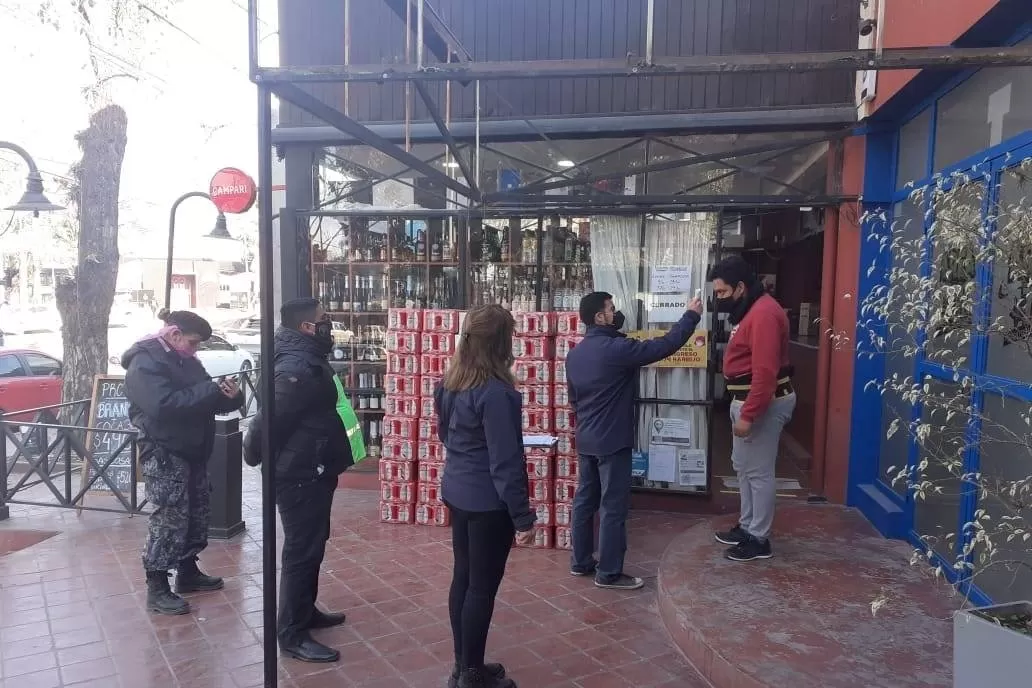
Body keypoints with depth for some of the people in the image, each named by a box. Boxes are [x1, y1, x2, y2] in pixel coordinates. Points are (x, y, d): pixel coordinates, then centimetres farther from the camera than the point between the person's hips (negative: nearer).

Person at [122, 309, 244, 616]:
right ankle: (157, 589, 4)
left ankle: (188, 573, 29)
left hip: (192, 451, 9)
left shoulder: (185, 361, 13)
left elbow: (204, 400, 16)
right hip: (163, 454, -9)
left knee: (198, 513, 15)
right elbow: (163, 405, -29)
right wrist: (212, 391, -27)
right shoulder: (145, 363, -15)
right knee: (170, 518, -7)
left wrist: (229, 395, -6)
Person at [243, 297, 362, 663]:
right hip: (300, 475, -11)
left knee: (312, 546, 21)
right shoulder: (296, 369, -25)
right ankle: (292, 634, 11)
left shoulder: (309, 361, 11)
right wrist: (254, 455, -11)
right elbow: (269, 420, -26)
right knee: (302, 551, -1)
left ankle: (305, 611, 36)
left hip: (313, 472, 11)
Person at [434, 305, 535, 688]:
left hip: (456, 491, 9)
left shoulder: (450, 383, 4)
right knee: (483, 586, 4)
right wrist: (523, 516, -16)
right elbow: (505, 461, -22)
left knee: (463, 577, 17)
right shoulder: (495, 392, -23)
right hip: (488, 501, -8)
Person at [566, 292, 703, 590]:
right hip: (612, 441, -9)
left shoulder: (575, 354, 7)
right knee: (614, 507, 0)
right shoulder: (617, 349, -19)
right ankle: (609, 573, 8)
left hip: (586, 440, 9)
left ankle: (580, 562, 26)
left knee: (585, 500, 15)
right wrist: (691, 316, -3)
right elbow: (664, 346, -15)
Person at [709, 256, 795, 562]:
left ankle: (759, 540, 11)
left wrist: (748, 415, -25)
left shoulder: (764, 314, -22)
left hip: (763, 403, -11)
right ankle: (747, 527, 31)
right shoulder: (748, 310, 12)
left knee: (759, 472, -1)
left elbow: (765, 372, -26)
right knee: (743, 466, 18)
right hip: (747, 399, 11)